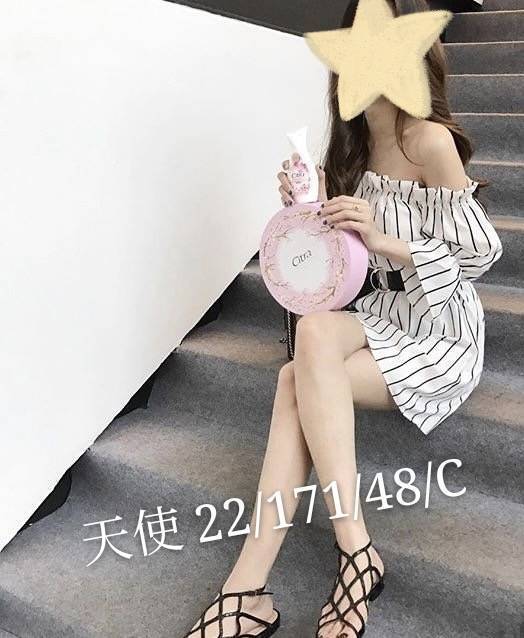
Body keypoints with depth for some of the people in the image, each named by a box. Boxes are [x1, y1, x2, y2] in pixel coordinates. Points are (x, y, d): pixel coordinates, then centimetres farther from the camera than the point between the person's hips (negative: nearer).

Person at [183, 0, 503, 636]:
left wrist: (383, 239, -22)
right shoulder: (354, 142, 9)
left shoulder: (430, 140, -14)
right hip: (383, 313, 6)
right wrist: (312, 209, -6)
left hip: (441, 329, -6)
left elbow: (482, 251, -11)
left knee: (297, 380, -28)